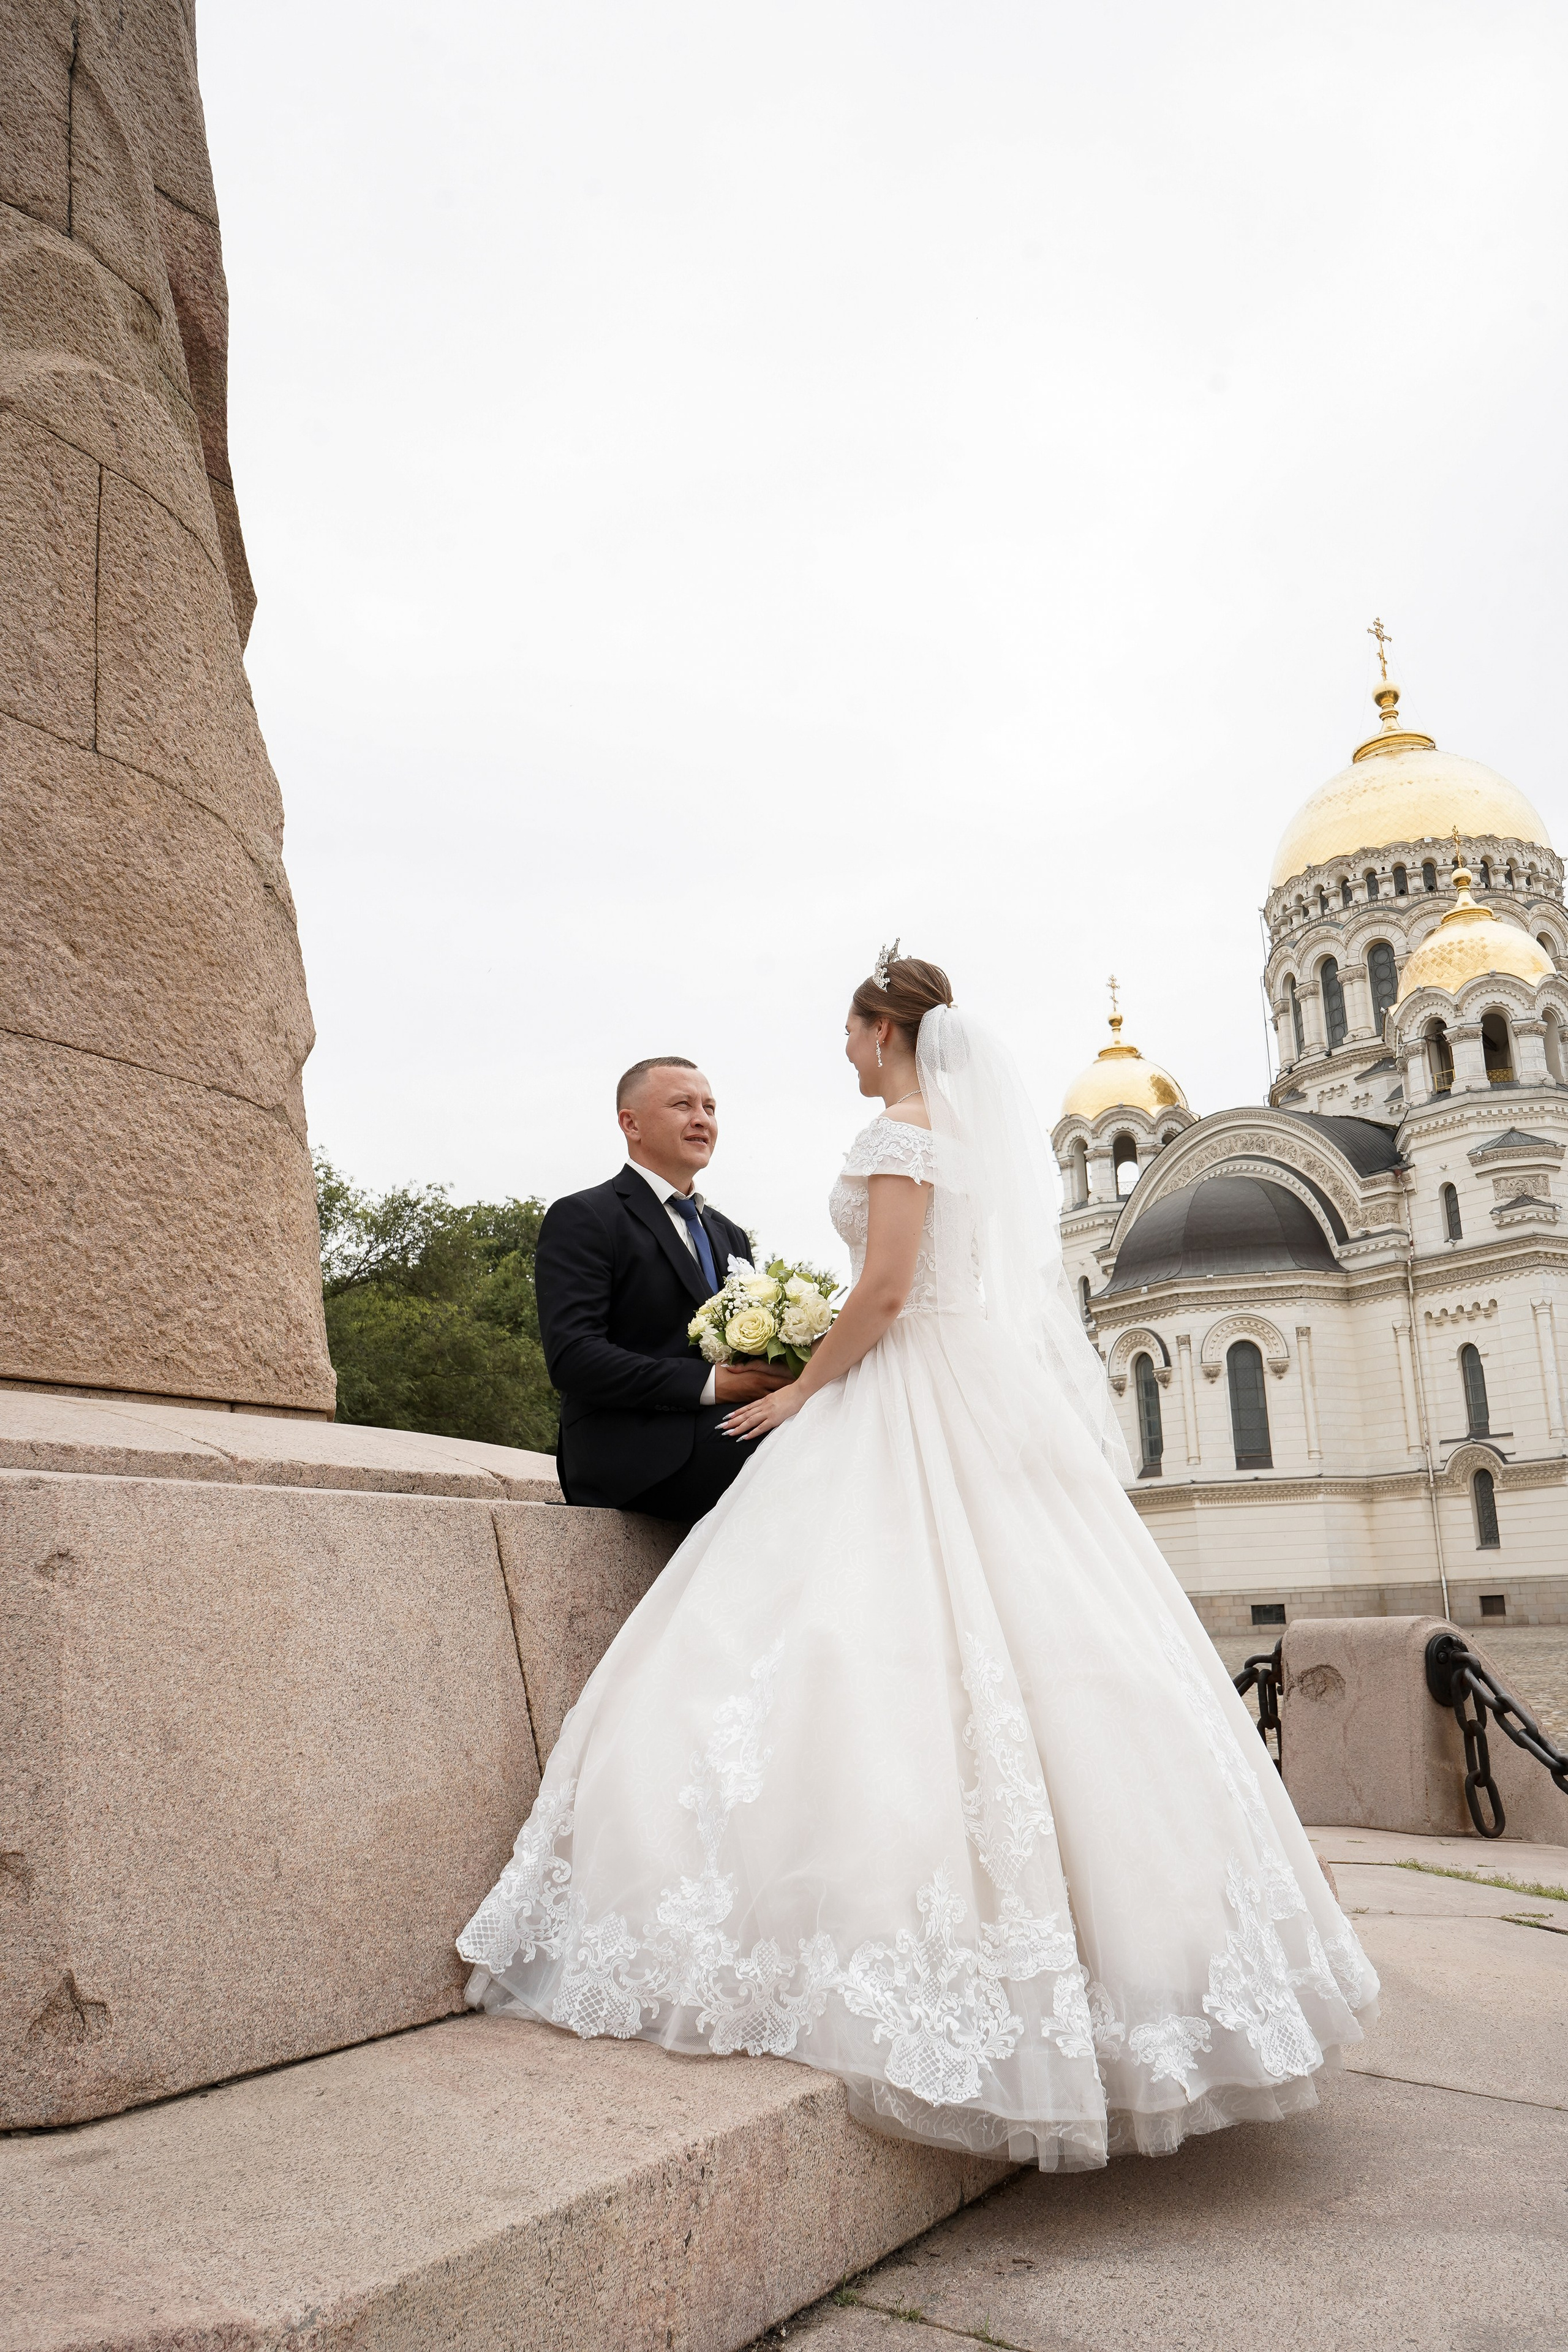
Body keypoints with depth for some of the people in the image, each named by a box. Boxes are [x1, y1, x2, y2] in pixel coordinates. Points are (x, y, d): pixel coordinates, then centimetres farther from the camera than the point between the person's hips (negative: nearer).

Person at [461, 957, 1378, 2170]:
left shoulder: (902, 1129, -8)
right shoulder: (986, 1132, 19)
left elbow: (885, 1291, -17)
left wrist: (804, 1389, -6)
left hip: (919, 1414, -10)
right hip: (998, 1407, 10)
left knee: (886, 1650, -10)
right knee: (1039, 1640, 8)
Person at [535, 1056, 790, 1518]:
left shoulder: (730, 1236, 25)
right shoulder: (582, 1218, 1)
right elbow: (571, 1356, -12)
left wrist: (776, 1377, -4)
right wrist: (708, 1383, -18)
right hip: (629, 1453, -7)